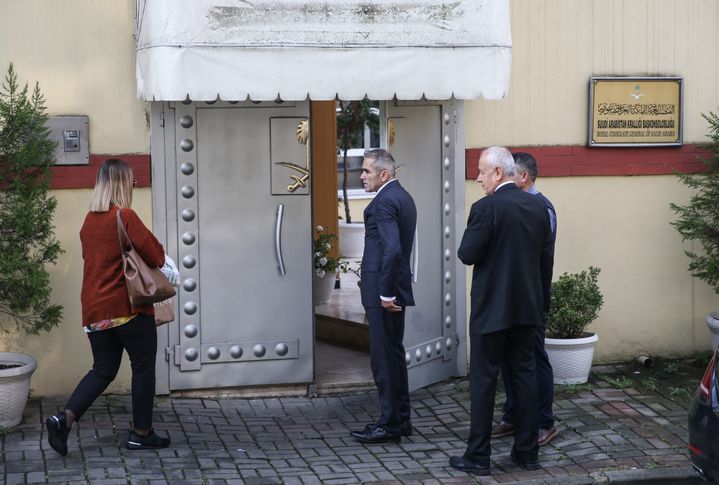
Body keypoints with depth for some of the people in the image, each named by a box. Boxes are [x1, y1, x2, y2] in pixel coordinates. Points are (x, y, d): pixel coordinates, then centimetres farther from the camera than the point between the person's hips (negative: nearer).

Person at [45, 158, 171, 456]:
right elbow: (154, 254, -14)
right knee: (143, 368, 8)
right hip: (128, 306, -7)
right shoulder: (125, 216, -14)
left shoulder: (89, 221, 8)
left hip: (95, 309, 7)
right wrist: (159, 260, 8)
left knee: (103, 370, 14)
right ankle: (141, 433, 14)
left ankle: (65, 418, -5)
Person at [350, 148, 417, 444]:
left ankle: (390, 425, 2)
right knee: (394, 355, 16)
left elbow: (392, 249, -26)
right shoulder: (402, 196, 15)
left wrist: (385, 294, -21)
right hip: (395, 288, 10)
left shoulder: (384, 201, -16)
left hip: (383, 291, -10)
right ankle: (400, 419, 23)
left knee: (384, 358, -4)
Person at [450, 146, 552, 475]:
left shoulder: (486, 207, -15)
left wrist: (472, 236, 3)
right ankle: (527, 451, 17)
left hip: (491, 308, -6)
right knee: (524, 375, 12)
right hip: (527, 307, 6)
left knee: (483, 380, 1)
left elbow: (467, 254, -15)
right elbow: (544, 256, 11)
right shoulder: (537, 206, 5)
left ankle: (478, 457, 5)